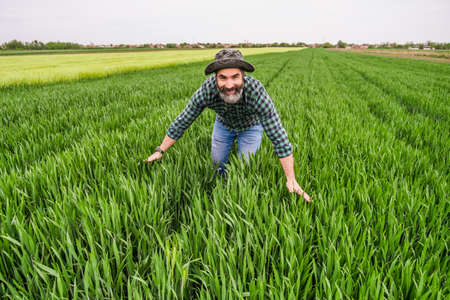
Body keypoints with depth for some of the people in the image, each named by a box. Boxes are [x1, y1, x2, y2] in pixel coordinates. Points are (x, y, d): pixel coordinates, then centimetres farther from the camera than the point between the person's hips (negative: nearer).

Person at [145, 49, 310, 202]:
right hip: (223, 124, 2)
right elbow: (182, 122, -23)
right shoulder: (207, 90, -36)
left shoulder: (257, 92, -43)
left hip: (250, 126, -2)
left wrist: (291, 180, -37)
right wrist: (160, 151, -20)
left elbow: (279, 137, -38)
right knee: (217, 163, 11)